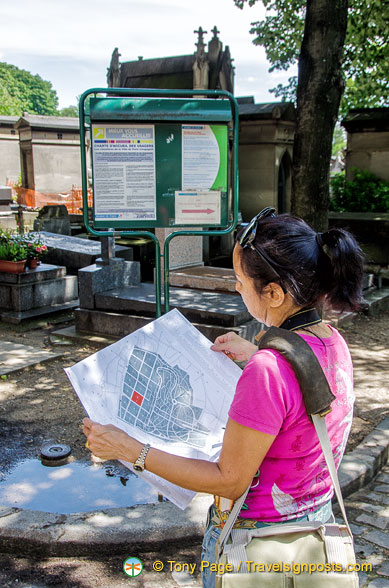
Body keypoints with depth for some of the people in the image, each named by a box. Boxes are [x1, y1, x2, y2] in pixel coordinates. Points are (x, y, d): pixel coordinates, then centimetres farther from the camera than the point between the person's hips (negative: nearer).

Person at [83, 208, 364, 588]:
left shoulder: (268, 371, -33)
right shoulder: (334, 343, -6)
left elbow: (230, 481, -24)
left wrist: (130, 450, -21)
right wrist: (256, 356, 14)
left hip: (254, 537, -8)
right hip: (317, 515, 8)